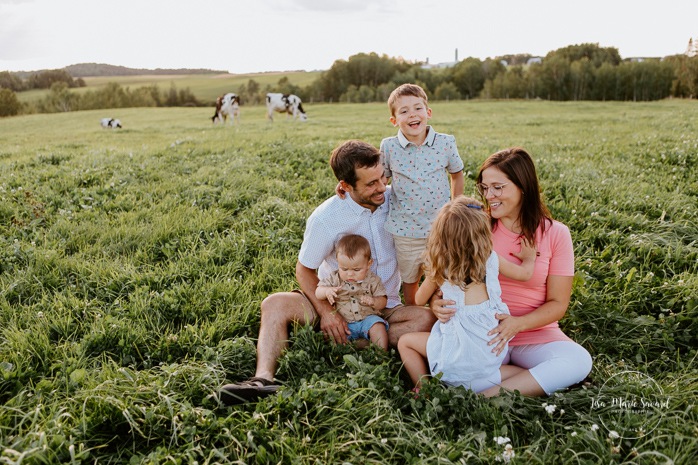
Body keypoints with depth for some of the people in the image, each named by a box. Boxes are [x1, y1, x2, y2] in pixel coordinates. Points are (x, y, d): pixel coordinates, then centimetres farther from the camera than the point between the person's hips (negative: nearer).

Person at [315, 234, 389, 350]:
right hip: (342, 322, 1)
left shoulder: (372, 280, -1)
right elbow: (318, 292, 0)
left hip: (367, 318, 0)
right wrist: (327, 291, -24)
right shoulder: (335, 278, 1)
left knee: (378, 327, -27)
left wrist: (373, 301, -22)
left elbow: (383, 301, 2)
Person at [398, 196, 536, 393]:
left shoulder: (439, 269, -8)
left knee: (405, 342, 12)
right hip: (494, 349, 4)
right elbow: (525, 273, 16)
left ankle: (423, 389, 4)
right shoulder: (491, 259, -3)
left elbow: (420, 300, 10)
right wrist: (529, 258, 39)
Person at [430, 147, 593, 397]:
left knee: (579, 361, -30)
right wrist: (437, 301, -24)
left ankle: (488, 395, -23)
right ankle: (543, 382, -19)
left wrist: (517, 324, -23)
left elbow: (557, 303, -3)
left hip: (536, 334, 0)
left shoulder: (555, 234, -3)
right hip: (483, 333, 1)